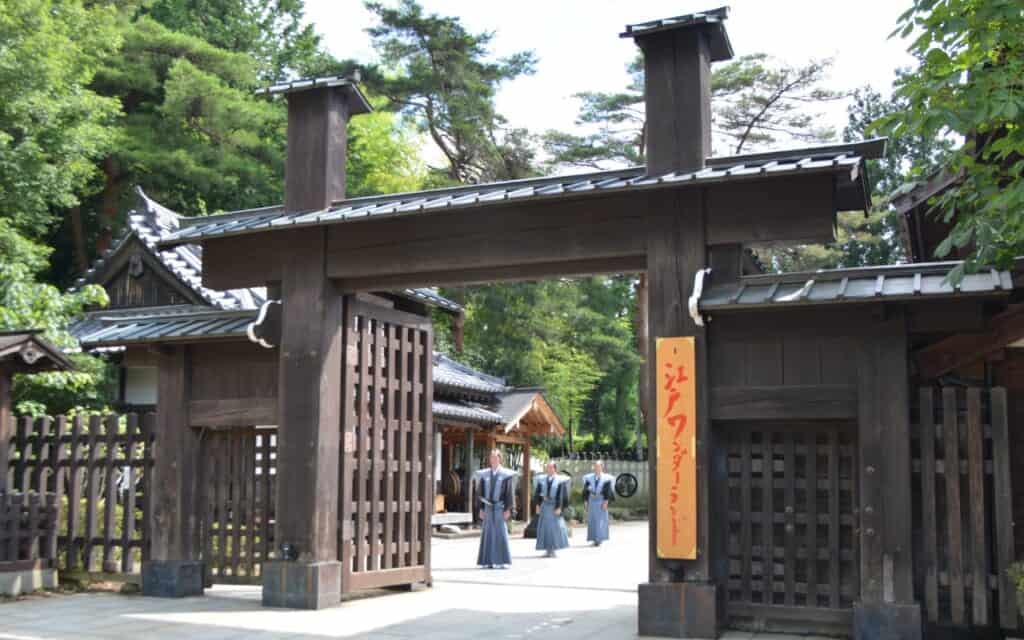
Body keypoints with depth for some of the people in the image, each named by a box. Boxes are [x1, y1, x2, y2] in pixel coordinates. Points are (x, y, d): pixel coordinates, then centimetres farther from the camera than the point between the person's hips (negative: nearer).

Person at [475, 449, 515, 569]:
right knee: (487, 534, 2)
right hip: (488, 507, 3)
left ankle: (501, 561, 0)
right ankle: (488, 561, 6)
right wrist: (480, 508, 0)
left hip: (500, 508, -3)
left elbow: (509, 492, -4)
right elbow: (480, 492, 7)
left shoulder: (506, 474, -2)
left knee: (501, 533, -5)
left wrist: (508, 509, -11)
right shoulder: (484, 475, 6)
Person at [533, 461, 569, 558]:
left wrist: (559, 507, -16)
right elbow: (537, 493, 6)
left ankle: (553, 549, 5)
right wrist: (537, 505, -2)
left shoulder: (560, 480, -5)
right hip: (544, 505, 4)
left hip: (554, 506, -4)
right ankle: (547, 550, 11)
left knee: (555, 526, -4)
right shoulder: (541, 479, 5)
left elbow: (561, 495, -9)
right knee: (544, 527, 4)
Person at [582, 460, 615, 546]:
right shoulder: (589, 478, 6)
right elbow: (585, 490, 6)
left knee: (600, 520, -7)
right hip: (592, 501, 3)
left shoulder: (606, 478, -3)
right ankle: (595, 539, 10)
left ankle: (600, 539, -6)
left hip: (601, 501, -3)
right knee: (592, 520, 3)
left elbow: (608, 491, -7)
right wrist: (585, 501, -1)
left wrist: (606, 502, -16)